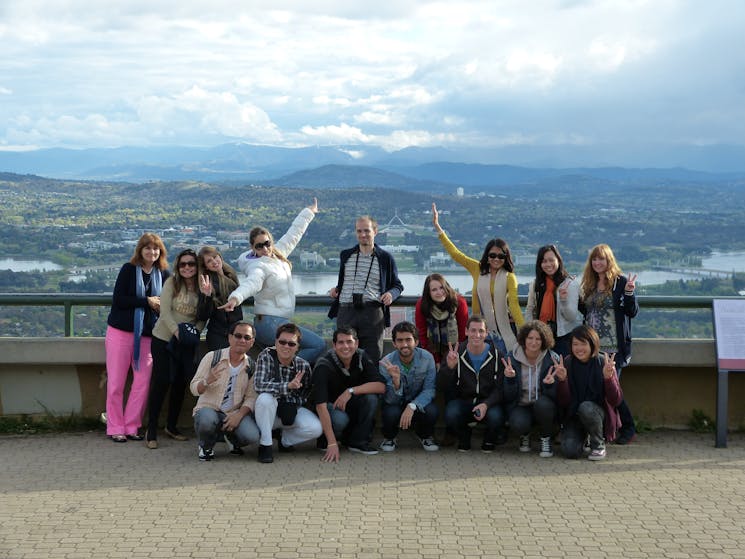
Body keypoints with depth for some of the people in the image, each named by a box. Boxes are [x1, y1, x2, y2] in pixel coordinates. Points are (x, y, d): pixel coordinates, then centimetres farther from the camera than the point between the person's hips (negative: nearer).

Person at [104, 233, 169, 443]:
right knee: (116, 383, 1)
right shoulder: (128, 269, -3)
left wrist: (160, 306, -8)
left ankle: (131, 426, 12)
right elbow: (118, 300, -11)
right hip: (121, 331, -3)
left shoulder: (163, 274, 6)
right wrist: (146, 302, -15)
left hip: (147, 335, 3)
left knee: (143, 382, 0)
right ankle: (115, 428, 11)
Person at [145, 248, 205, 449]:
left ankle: (172, 426, 27)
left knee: (181, 383, 10)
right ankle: (151, 431, 2)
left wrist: (195, 331, -17)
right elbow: (165, 311, -14)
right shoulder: (172, 283, -8)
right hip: (164, 339, -4)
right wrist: (177, 331, -25)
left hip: (188, 343, 4)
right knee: (161, 382, -6)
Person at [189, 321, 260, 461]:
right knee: (207, 420, -38)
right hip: (209, 408, -2)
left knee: (252, 436, -26)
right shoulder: (212, 357, -6)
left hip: (235, 413, 2)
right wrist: (208, 381, -31)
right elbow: (194, 389, -8)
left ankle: (230, 437, 12)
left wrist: (239, 415, -20)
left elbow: (251, 397, -1)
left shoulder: (252, 367, 3)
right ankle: (206, 446, -1)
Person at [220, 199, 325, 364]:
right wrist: (235, 298, -58)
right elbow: (250, 283, -37)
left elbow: (294, 233, 22)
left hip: (279, 322, 9)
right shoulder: (258, 267, -16)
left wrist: (309, 212, 34)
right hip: (270, 324, -9)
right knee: (318, 344, -15)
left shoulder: (277, 254, 9)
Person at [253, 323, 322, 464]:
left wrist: (293, 407, -17)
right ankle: (265, 445, -17)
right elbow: (259, 385, -30)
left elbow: (306, 394, 3)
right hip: (269, 411, -2)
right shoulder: (266, 356, -17)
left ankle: (285, 440, 10)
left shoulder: (303, 366, -9)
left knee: (316, 428, -22)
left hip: (292, 409, 2)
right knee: (265, 398, -36)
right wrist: (288, 386, -42)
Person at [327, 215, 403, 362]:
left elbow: (397, 285, 17)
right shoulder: (346, 255, 17)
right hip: (346, 311, 3)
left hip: (373, 312, -2)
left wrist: (391, 294, -4)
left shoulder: (385, 258, 8)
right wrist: (336, 289, 10)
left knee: (373, 356, -5)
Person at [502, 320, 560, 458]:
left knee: (543, 403, -35)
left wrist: (550, 383, -34)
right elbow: (509, 397, -7)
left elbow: (554, 395, -12)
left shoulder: (552, 359, -8)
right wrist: (510, 378, -26)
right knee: (518, 424, -32)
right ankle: (524, 436, 8)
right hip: (520, 406, 0)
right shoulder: (512, 360, -6)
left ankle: (546, 439, -6)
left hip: (544, 406, 0)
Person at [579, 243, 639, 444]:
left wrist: (629, 293, -24)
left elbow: (632, 312, -7)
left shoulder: (621, 282, -4)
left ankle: (628, 428, 9)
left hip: (614, 347, -6)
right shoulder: (589, 284, 14)